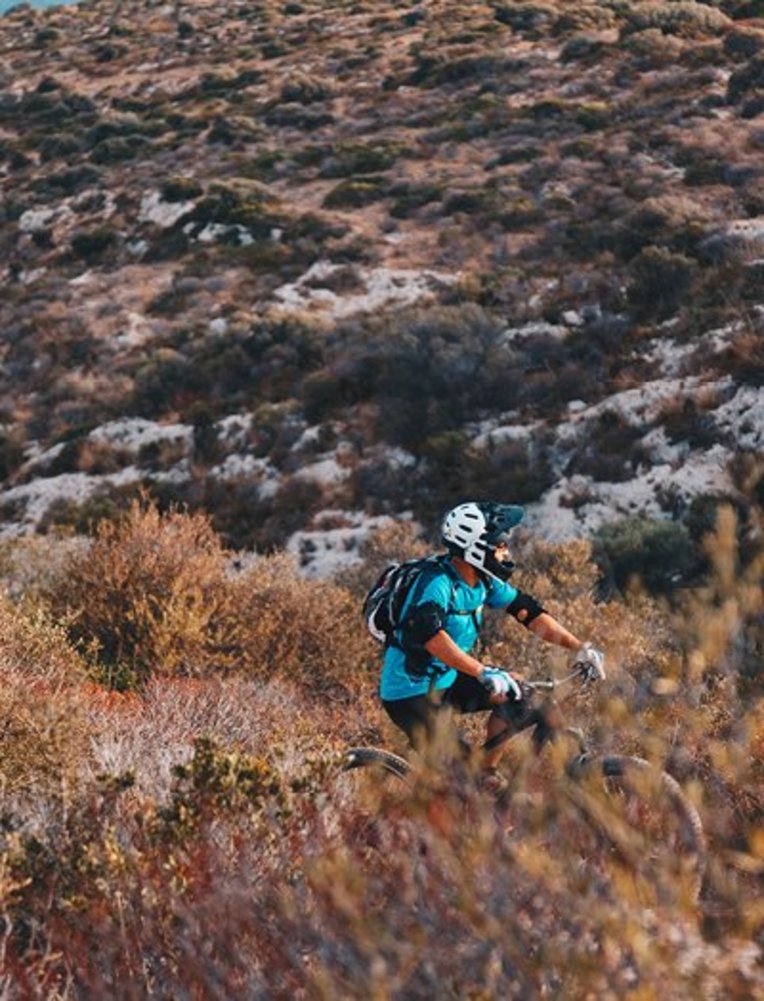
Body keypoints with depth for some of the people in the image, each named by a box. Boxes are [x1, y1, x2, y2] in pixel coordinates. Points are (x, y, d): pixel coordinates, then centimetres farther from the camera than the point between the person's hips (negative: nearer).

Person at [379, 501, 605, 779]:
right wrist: (483, 672, -53)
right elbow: (428, 633, -44)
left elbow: (526, 610, 2)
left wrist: (579, 648, -8)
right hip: (412, 692, -9)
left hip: (447, 681, 9)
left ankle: (486, 775, 11)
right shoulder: (438, 582, -27)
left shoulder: (483, 582, -1)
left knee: (513, 692, 0)